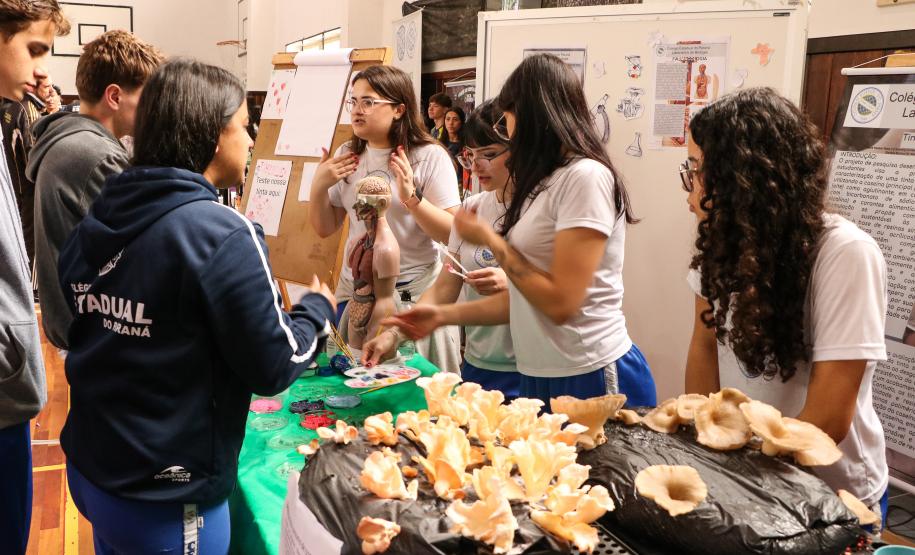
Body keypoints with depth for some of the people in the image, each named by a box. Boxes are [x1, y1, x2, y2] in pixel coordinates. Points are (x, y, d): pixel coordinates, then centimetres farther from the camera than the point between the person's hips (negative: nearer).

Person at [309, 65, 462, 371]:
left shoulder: (430, 156, -9)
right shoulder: (347, 156, 5)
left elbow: (453, 233, -14)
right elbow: (325, 228, 9)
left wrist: (411, 196, -26)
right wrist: (319, 186, -8)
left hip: (416, 292, -4)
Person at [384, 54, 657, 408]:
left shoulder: (586, 176, -15)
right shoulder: (546, 182, 12)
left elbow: (560, 302, -20)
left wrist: (490, 240, -11)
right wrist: (443, 315, 10)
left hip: (592, 378, -8)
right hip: (538, 378, 8)